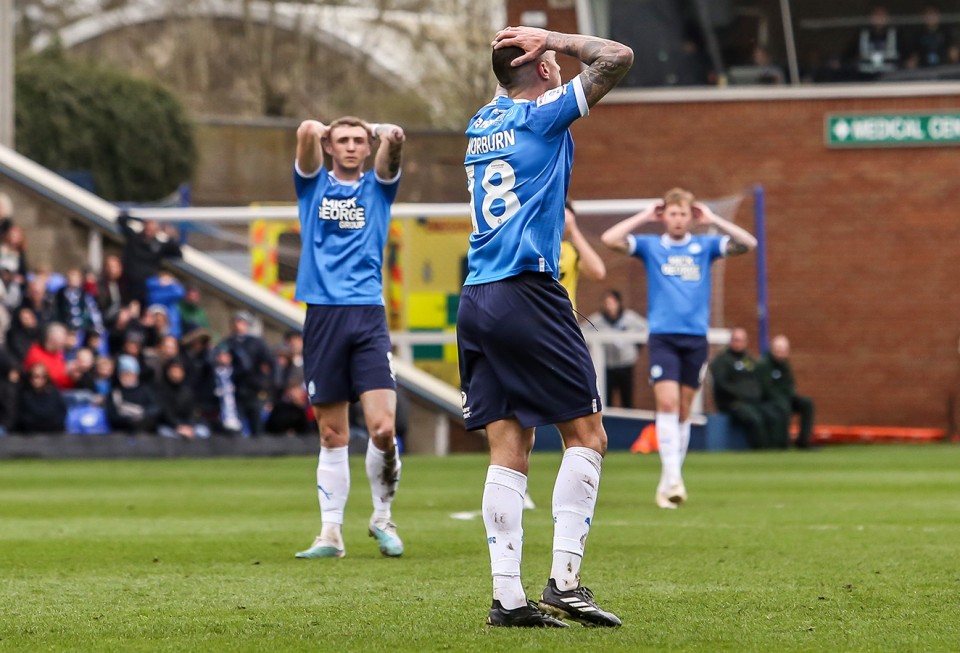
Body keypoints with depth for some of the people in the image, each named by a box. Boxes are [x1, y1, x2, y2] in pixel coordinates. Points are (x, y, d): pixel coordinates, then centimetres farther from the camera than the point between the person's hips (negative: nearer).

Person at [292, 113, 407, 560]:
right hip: (322, 316, 0)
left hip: (368, 316, 0)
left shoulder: (377, 186, 13)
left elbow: (392, 145, -3)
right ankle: (331, 532, 8)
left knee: (383, 427, -12)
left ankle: (382, 518, 9)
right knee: (332, 434, 2)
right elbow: (308, 131, -2)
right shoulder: (313, 184, 11)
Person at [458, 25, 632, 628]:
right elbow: (617, 58, -4)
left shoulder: (482, 124, 18)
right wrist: (551, 39, 5)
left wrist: (530, 48, 30)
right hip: (528, 293, -7)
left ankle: (508, 595, -2)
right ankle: (565, 580, -9)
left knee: (510, 450, 5)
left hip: (477, 301, 7)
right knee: (587, 436, -1)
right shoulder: (543, 115, -2)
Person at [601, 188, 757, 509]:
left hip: (696, 337, 2)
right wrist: (644, 216, -1)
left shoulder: (704, 246, 8)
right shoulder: (650, 246, 6)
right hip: (662, 337, -2)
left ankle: (670, 482, 14)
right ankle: (672, 477, -22)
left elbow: (748, 243, -1)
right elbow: (609, 239, -6)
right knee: (667, 402, -16)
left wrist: (712, 219, -1)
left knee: (683, 410, 6)